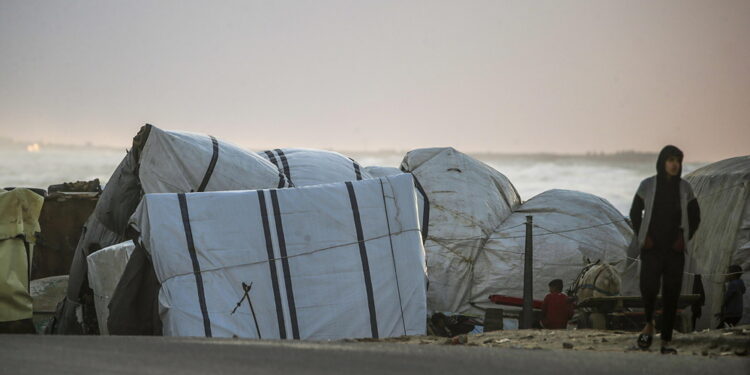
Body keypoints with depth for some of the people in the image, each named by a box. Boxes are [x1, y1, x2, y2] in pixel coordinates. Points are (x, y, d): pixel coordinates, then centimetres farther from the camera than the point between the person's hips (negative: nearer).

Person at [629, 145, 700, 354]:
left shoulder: (684, 188, 5)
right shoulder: (648, 186, 0)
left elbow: (695, 217, 12)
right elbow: (635, 213, 6)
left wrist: (684, 238, 0)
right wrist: (643, 236, -4)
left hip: (675, 248, 2)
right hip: (652, 247, -2)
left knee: (671, 293, 0)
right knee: (649, 286, -18)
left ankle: (666, 342, 4)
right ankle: (649, 324, 10)